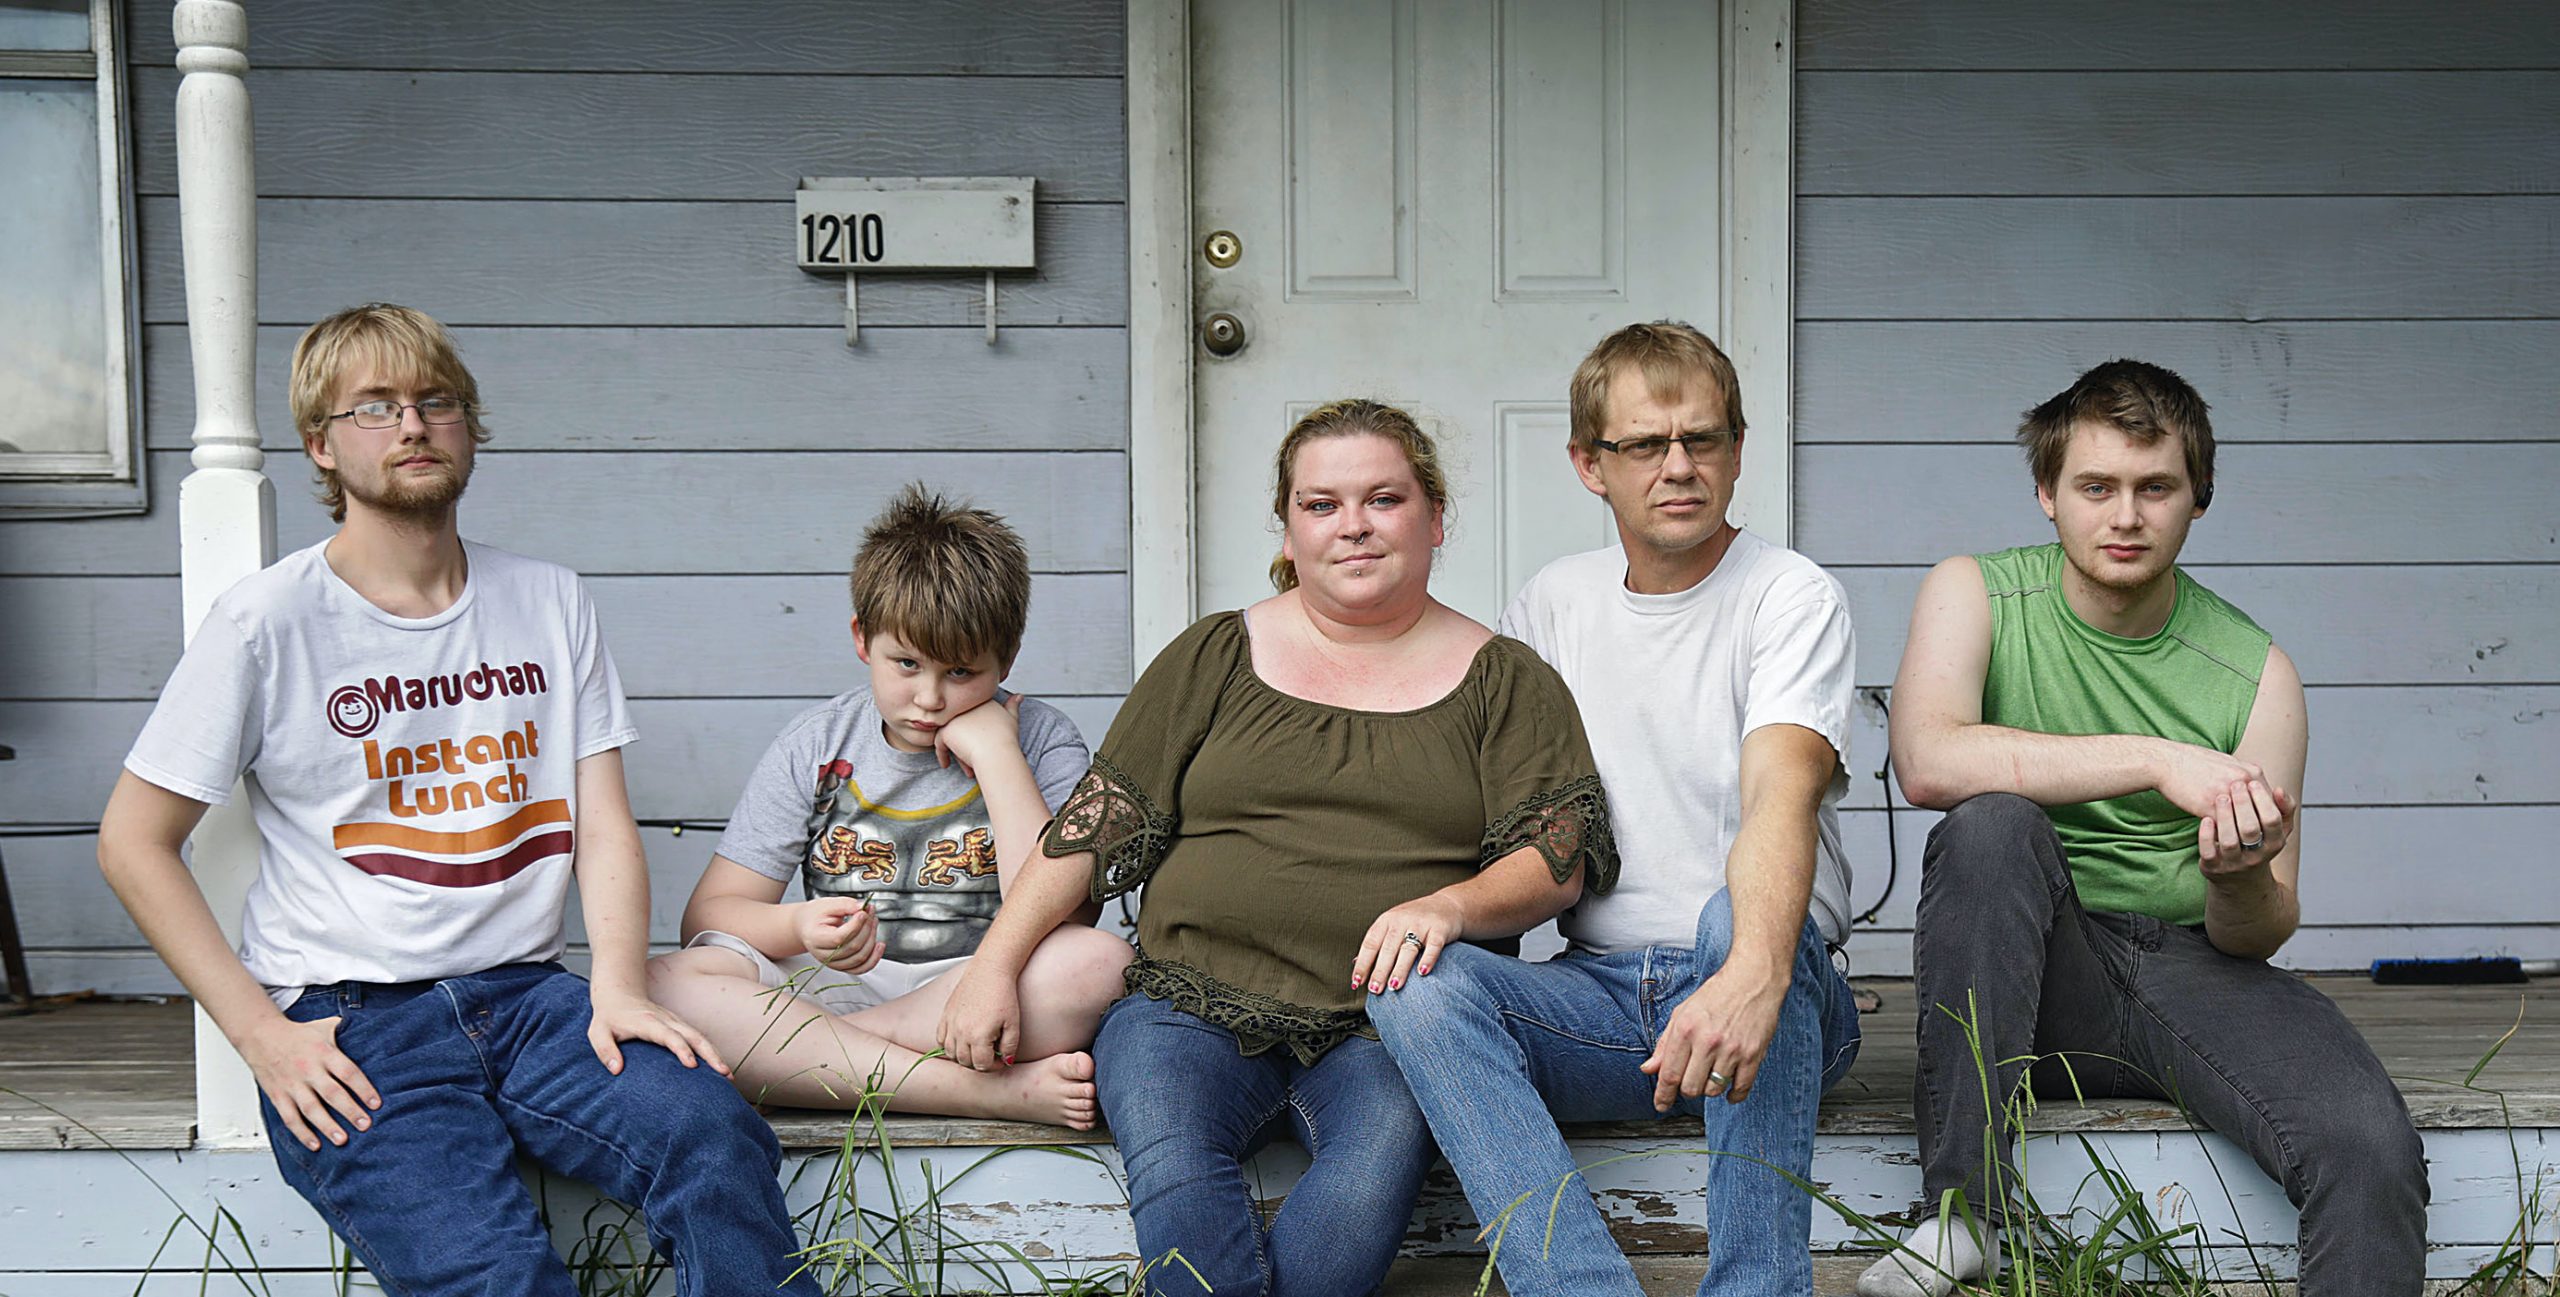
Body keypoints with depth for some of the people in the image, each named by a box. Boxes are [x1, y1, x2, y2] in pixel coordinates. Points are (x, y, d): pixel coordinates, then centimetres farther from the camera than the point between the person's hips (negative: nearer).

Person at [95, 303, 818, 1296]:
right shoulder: (269, 620, 0)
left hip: (526, 992, 3)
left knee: (714, 1137, -27)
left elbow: (602, 823, 10)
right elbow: (133, 842, 4)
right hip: (348, 1022, -3)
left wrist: (617, 986, -8)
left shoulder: (550, 603, 13)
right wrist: (258, 1031, -5)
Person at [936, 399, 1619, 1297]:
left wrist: (1449, 904, -21)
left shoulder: (1502, 680, 11)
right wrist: (995, 964, 2)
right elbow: (1100, 822, 12)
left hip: (1391, 1025, -1)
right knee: (1173, 1171, -31)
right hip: (1195, 1006, 1)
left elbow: (1561, 853, 0)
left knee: (1370, 1184, -33)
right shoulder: (1216, 658, 15)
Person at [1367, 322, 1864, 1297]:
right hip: (1601, 998, 4)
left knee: (1734, 921, -37)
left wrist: (1754, 972, -41)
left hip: (1771, 995, -3)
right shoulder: (1553, 604, 14)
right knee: (1416, 982, -25)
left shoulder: (1793, 597, -2)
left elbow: (1782, 795, -21)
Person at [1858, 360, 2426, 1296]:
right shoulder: (1976, 595, -2)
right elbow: (1927, 762, -24)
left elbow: (2261, 936, 2)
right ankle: (1963, 1217, -28)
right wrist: (2157, 760, -28)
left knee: (2371, 1150, -29)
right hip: (2033, 979, 0)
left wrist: (2240, 877, -23)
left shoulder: (2254, 673, 1)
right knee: (1991, 822, -32)